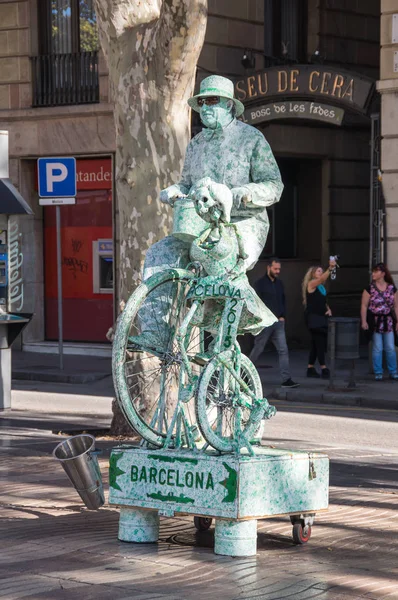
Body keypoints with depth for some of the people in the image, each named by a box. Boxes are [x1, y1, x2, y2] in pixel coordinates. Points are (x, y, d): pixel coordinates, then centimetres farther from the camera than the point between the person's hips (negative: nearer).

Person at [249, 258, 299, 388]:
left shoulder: (279, 283, 13)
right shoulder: (260, 283, -6)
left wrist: (283, 316, 8)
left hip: (278, 323, 5)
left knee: (283, 350, -4)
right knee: (258, 349, 4)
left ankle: (286, 380, -7)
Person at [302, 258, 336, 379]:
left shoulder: (322, 287, 17)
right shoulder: (311, 284, -7)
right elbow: (322, 279, -27)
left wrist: (328, 309, 4)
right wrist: (330, 268, -41)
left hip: (321, 317, 9)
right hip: (313, 317, -9)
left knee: (316, 343, 10)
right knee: (320, 342, -12)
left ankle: (311, 369, 16)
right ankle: (324, 369, -15)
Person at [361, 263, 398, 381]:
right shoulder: (370, 289, -3)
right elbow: (364, 306, -4)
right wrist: (364, 321, -11)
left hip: (388, 321, 2)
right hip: (375, 321, -2)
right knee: (377, 348, 1)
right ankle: (378, 373, 10)